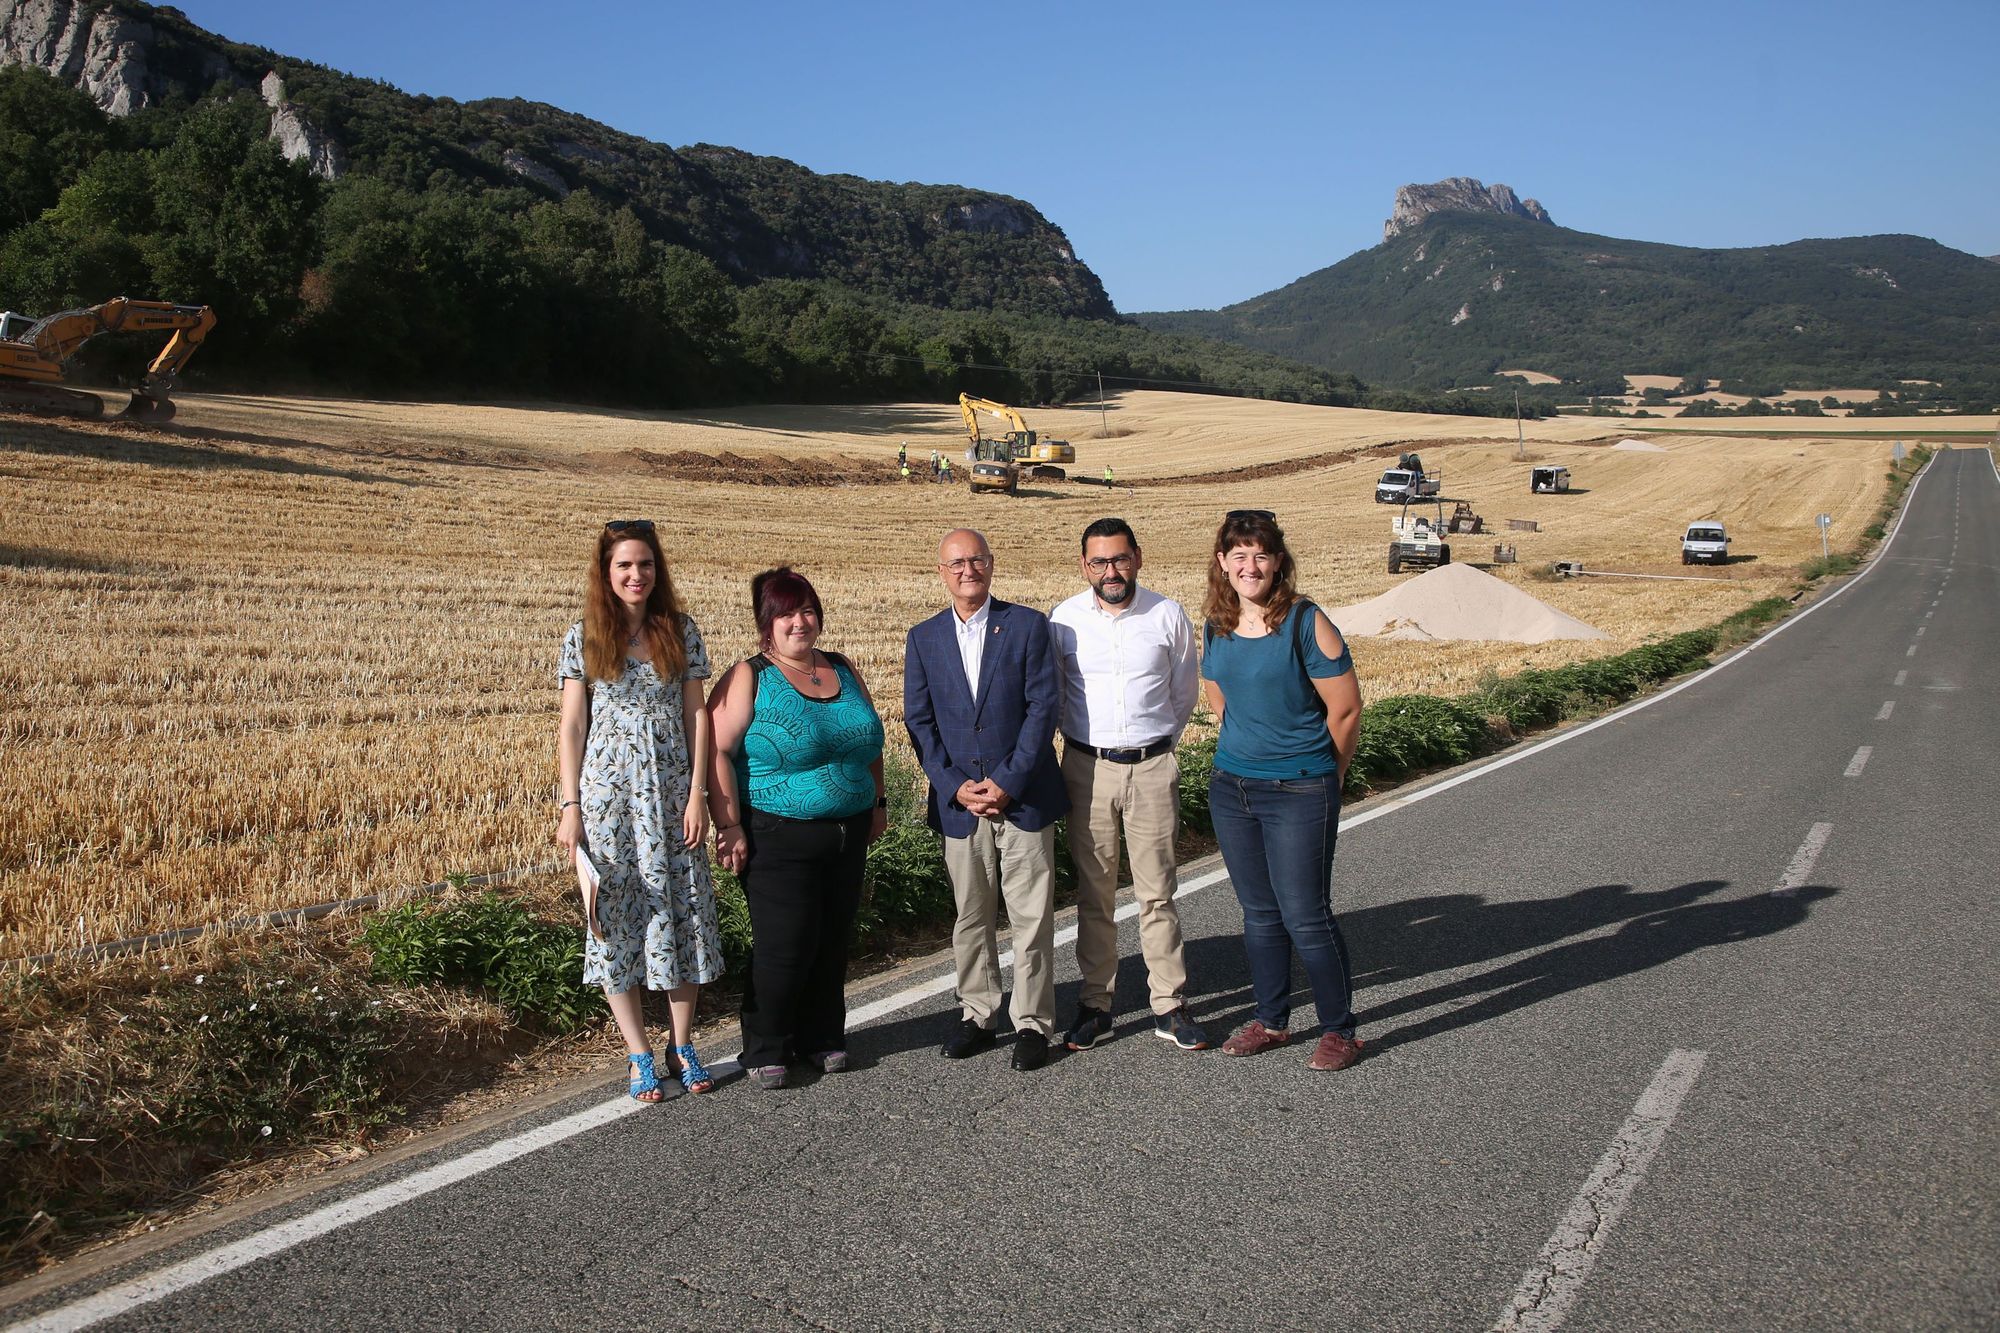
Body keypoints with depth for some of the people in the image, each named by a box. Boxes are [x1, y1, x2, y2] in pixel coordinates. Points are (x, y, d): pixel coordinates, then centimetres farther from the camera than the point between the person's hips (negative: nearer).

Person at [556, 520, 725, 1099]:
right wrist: (570, 807, -4)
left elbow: (696, 715, 3)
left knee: (683, 912, 4)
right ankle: (639, 1054, 15)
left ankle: (683, 1046, 19)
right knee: (615, 918, 3)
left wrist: (697, 793, -4)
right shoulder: (583, 637, 1)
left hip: (671, 792, 1)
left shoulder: (681, 631, 4)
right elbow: (572, 727, 1)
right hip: (608, 792, -1)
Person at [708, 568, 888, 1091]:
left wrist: (877, 801, 19)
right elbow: (716, 750, -12)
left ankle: (822, 1038, 27)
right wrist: (728, 825, -17)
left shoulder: (844, 670, 11)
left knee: (833, 942, 11)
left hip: (848, 834, 6)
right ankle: (766, 1051, 12)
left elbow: (869, 741, 22)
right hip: (779, 837, -5)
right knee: (783, 947, -5)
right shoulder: (750, 678, -6)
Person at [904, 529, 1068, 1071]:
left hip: (1022, 797, -2)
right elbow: (919, 721, 4)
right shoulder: (923, 638, 7)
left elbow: (1043, 707, -7)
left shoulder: (1028, 625, -1)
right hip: (959, 802, 2)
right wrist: (956, 786, -8)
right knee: (971, 916, 11)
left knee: (1032, 916, 1)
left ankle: (1032, 1022, 13)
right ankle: (977, 1015, 25)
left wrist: (1007, 781, -13)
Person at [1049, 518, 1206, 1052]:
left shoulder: (1169, 615, -2)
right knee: (1094, 893, 7)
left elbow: (1184, 692, 13)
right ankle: (1095, 1003, 16)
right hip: (1087, 767, 0)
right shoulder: (1064, 619, -2)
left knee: (1158, 892, 4)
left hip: (1152, 767, 0)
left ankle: (1170, 1005, 13)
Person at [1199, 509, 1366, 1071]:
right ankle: (1270, 1021, 28)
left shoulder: (1305, 622, -13)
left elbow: (1346, 709, -7)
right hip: (1231, 787, 6)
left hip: (1300, 793, -5)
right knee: (1259, 913, 14)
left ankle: (1339, 1030, 15)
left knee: (1305, 916, -2)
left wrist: (1326, 774, 4)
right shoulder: (1215, 625, 5)